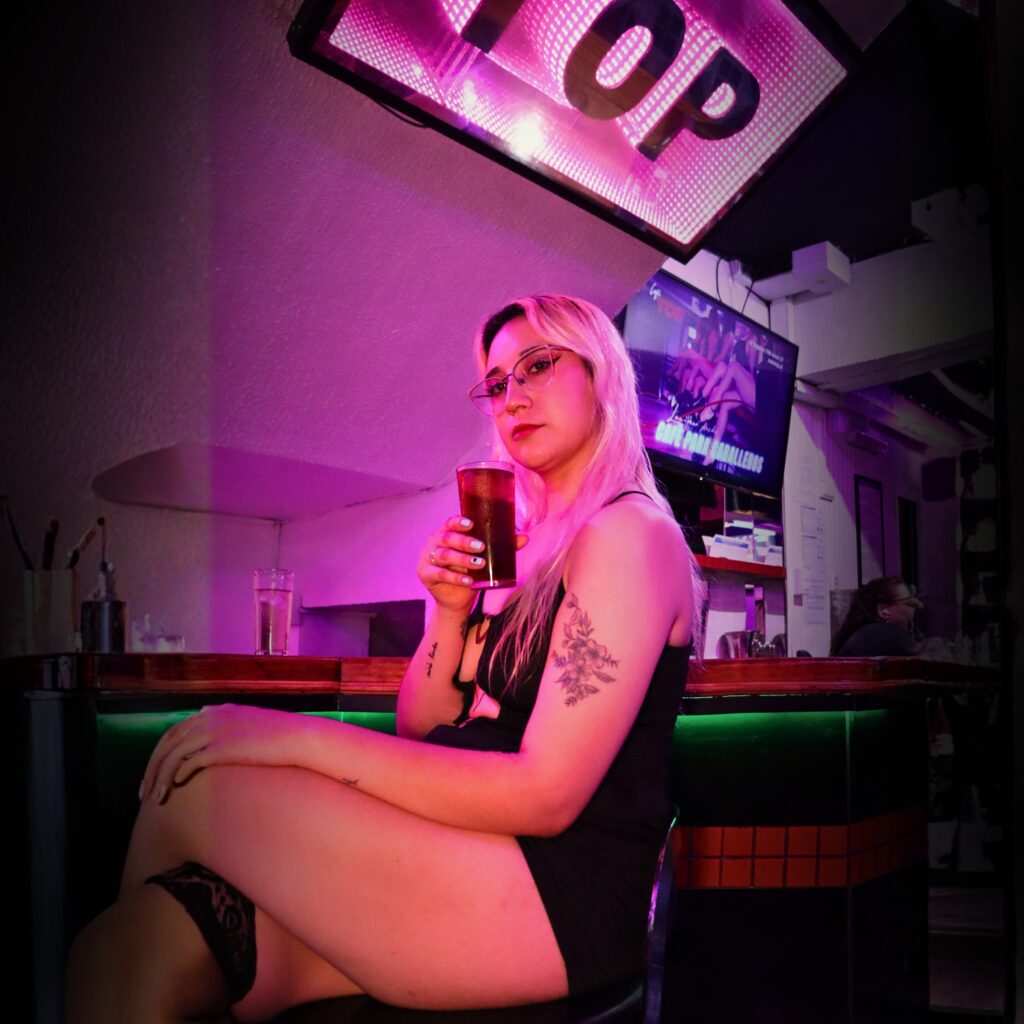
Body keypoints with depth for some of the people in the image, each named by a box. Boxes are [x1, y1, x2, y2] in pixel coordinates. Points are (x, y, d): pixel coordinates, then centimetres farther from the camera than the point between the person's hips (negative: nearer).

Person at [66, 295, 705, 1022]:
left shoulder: (631, 534, -9)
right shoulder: (533, 541, 17)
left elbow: (545, 794, -18)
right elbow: (422, 730, 13)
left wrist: (307, 739, -18)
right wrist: (451, 612, -4)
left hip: (565, 891, -7)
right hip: (476, 861, 7)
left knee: (193, 789, -13)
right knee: (119, 955, -11)